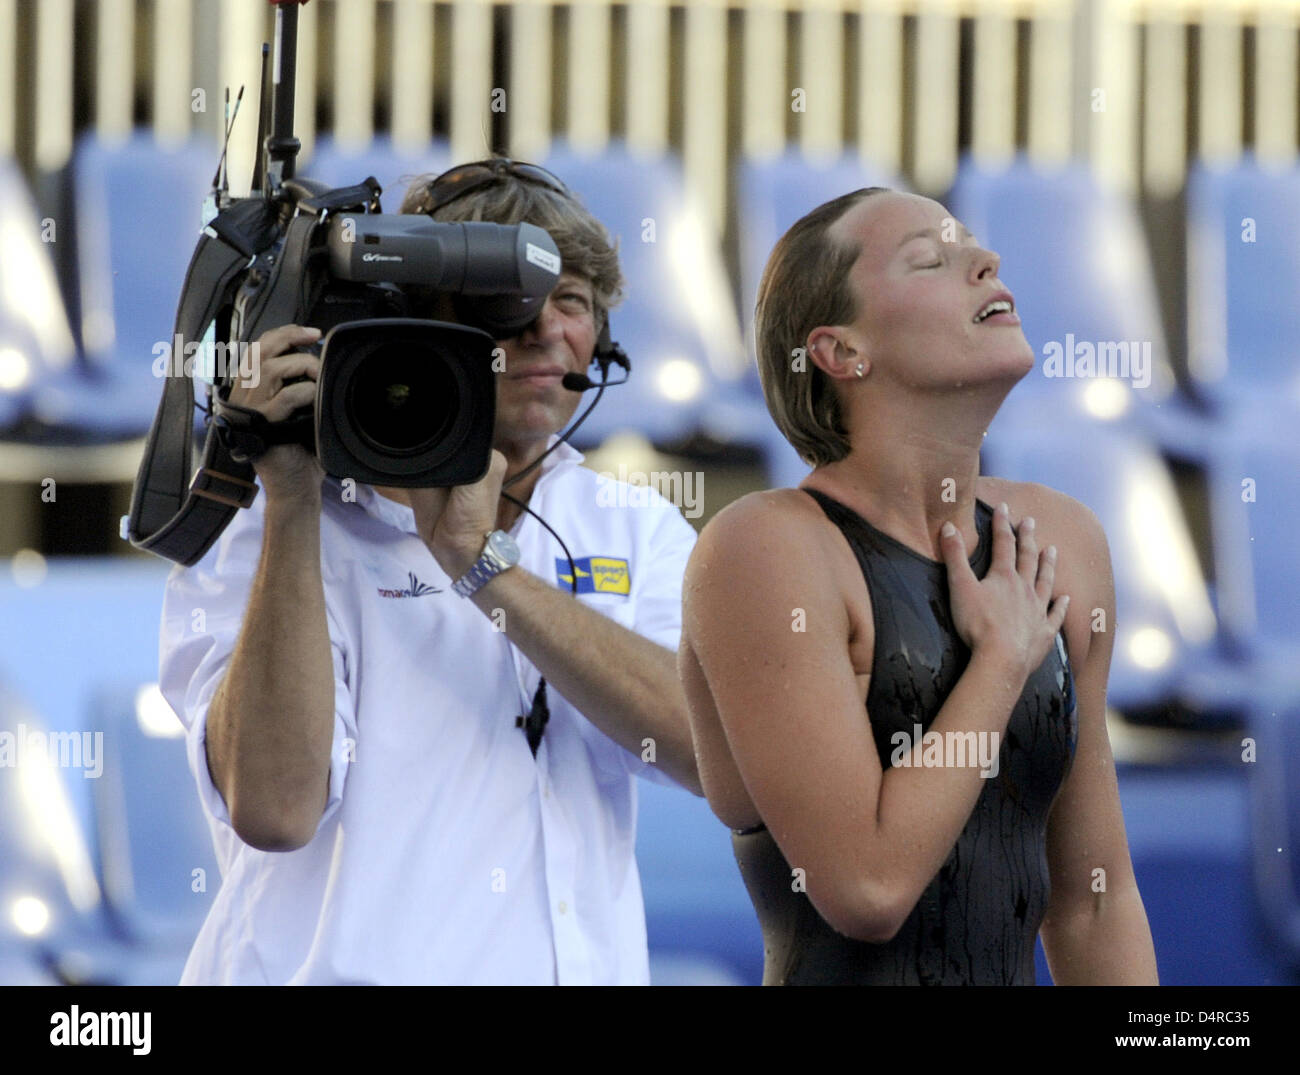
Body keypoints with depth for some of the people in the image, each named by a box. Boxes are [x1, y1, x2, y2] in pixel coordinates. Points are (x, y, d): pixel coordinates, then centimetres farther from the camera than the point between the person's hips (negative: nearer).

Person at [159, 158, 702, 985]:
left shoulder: (637, 534, 11)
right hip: (355, 969, -2)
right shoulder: (292, 533, 1)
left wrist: (482, 562, -10)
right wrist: (290, 499, -13)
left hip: (592, 964, 2)